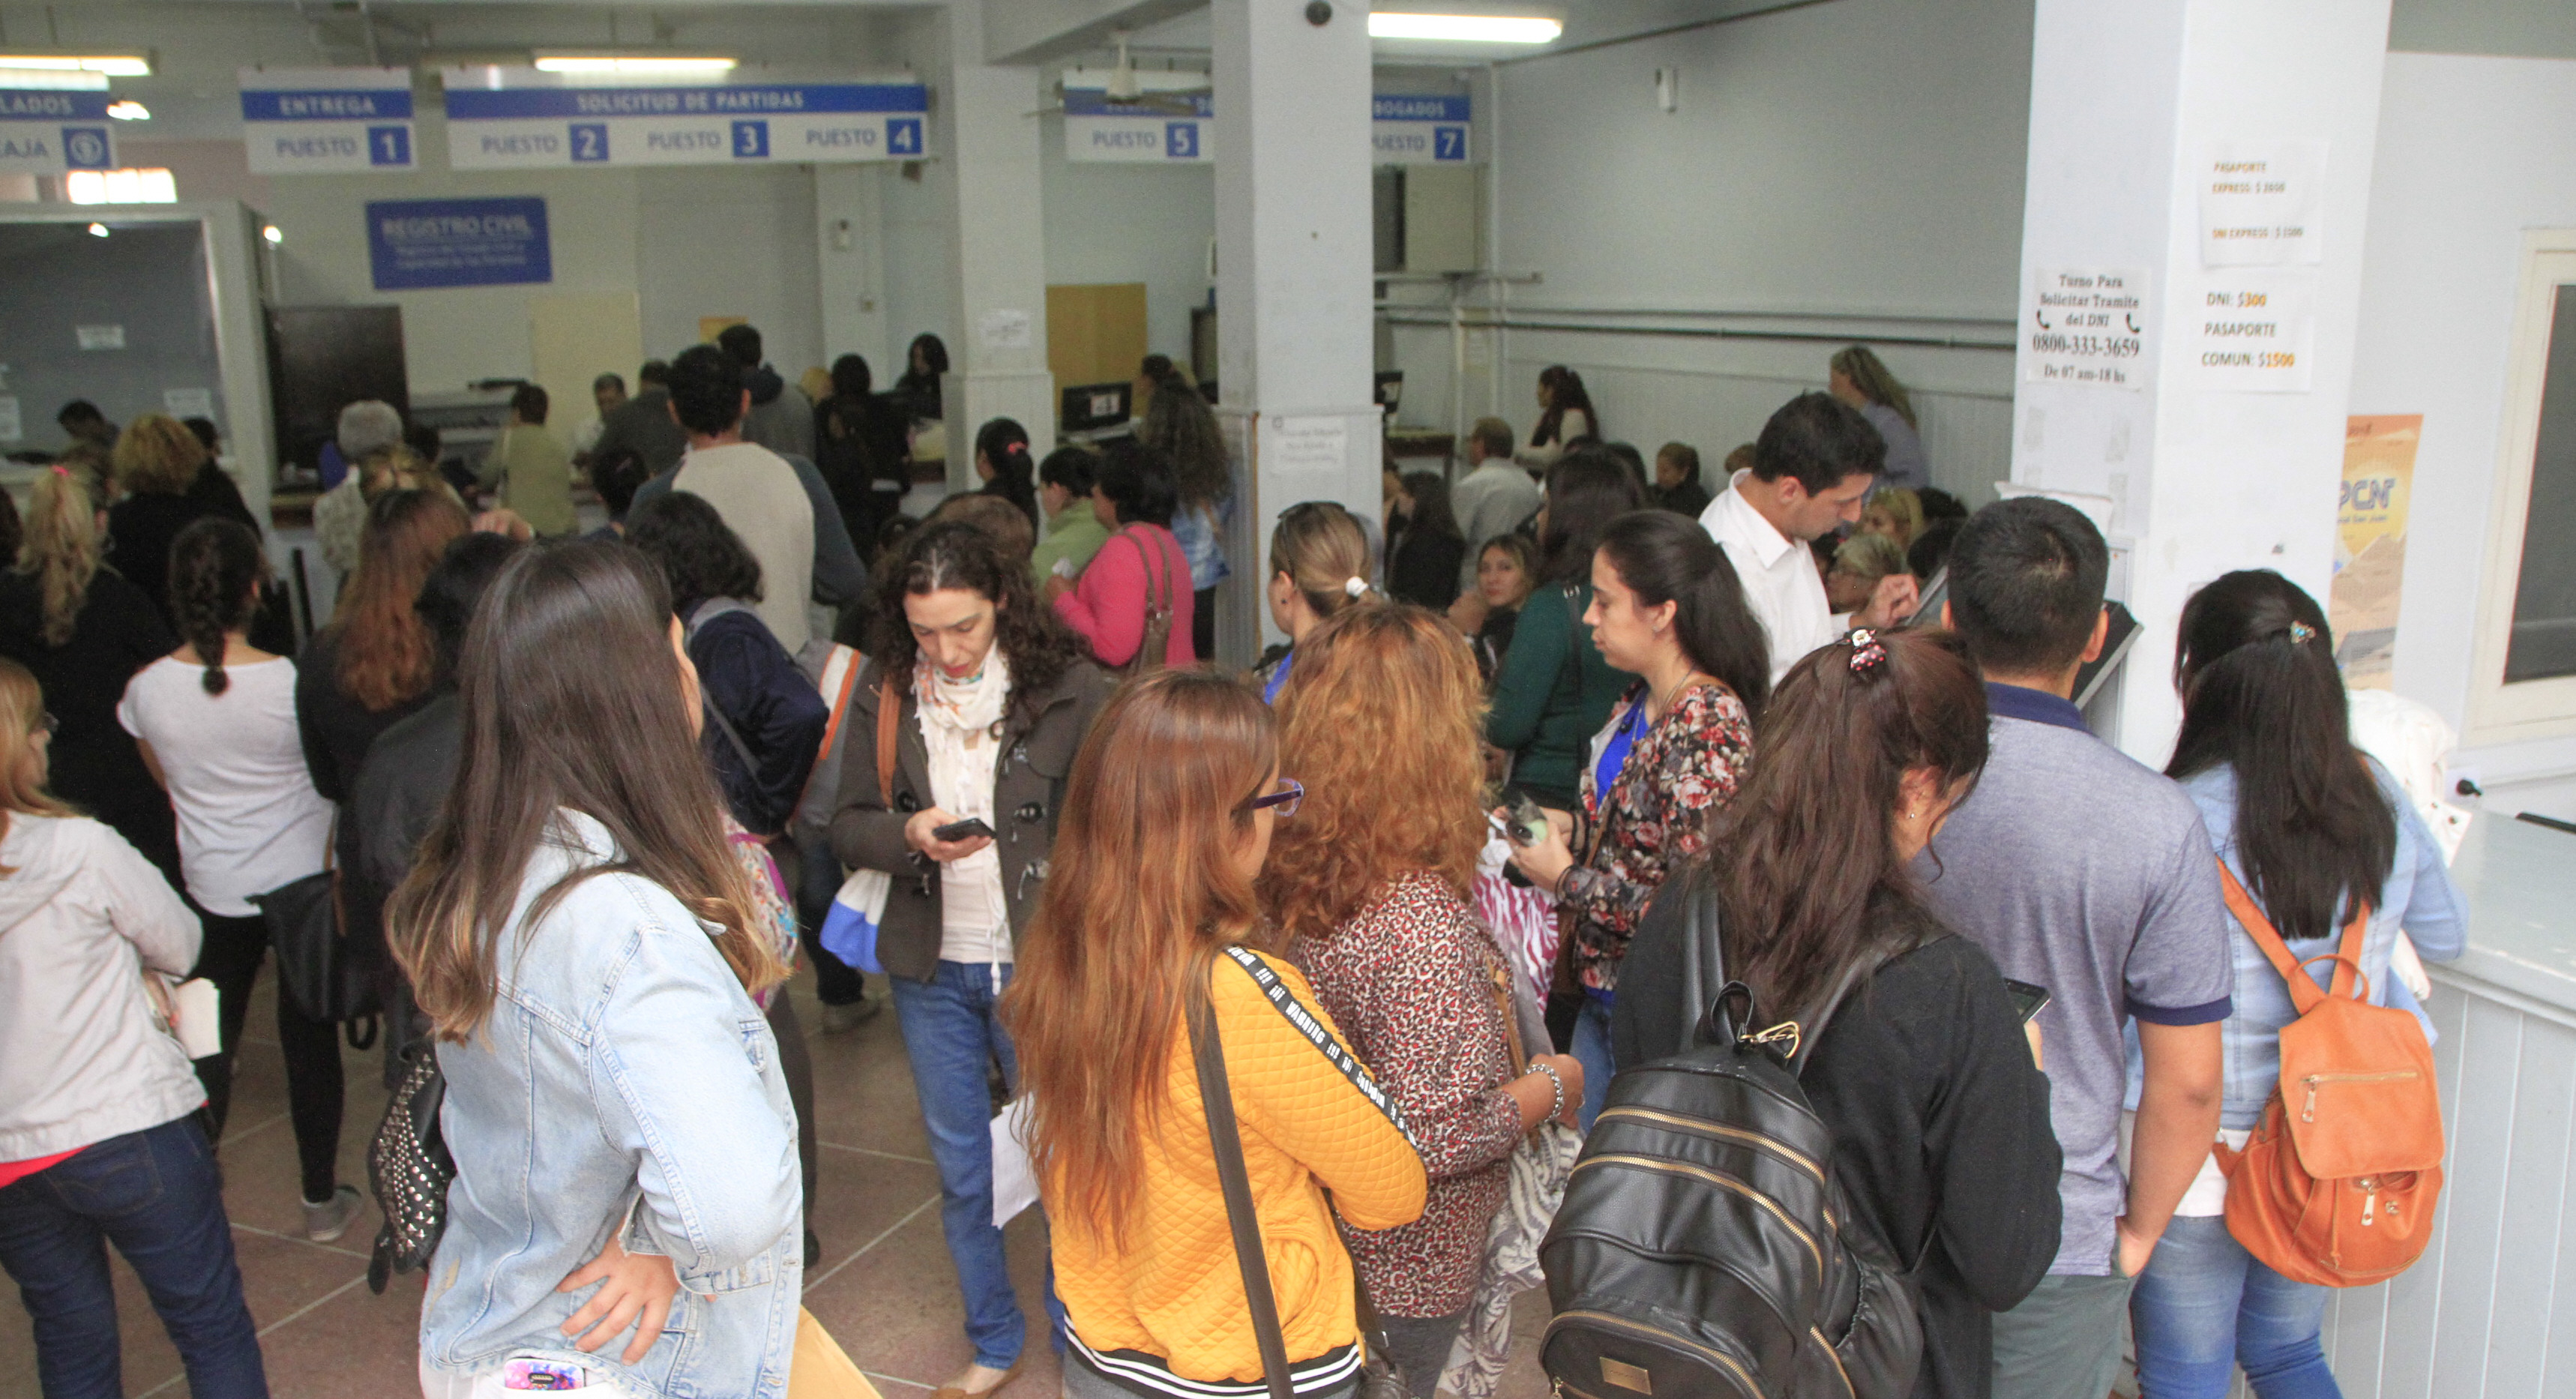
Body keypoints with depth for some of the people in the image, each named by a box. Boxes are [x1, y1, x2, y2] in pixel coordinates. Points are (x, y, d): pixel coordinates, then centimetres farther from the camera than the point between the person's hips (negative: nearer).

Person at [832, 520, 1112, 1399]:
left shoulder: (1067, 687, -11)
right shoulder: (883, 693, -1)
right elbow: (847, 827, 2)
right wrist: (911, 834, -17)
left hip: (1038, 964, -3)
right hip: (932, 967, 3)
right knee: (961, 1168, 16)